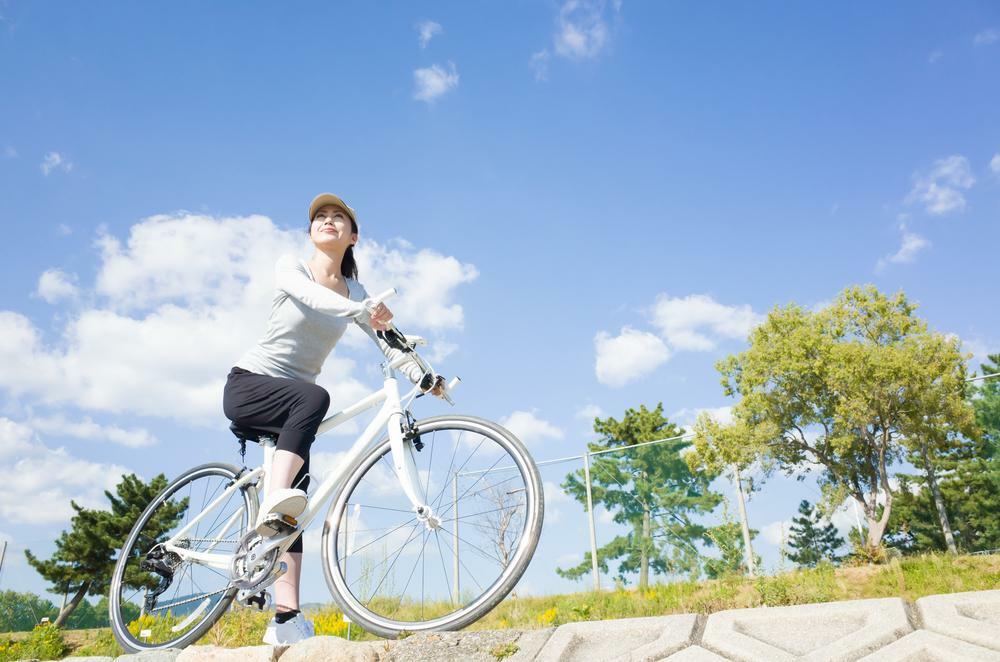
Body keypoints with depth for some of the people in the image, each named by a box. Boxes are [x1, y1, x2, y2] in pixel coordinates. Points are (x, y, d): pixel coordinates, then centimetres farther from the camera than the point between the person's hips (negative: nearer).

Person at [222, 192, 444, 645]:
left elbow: (388, 342, -6)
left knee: (295, 505, -9)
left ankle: (286, 619, -12)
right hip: (248, 386, -4)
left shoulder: (355, 294, 7)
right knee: (314, 396, -37)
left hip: (292, 404, 4)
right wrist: (364, 311, -46)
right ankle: (273, 501, -46)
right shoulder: (290, 266, -4)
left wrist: (422, 376, -25)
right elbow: (309, 294, -28)